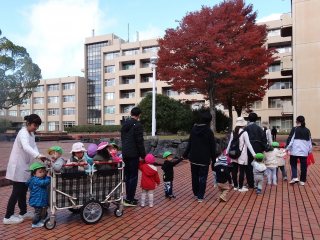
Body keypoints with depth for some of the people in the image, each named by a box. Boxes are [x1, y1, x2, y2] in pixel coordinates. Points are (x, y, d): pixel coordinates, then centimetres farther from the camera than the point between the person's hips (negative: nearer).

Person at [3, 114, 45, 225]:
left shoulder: (31, 134, 9)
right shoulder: (23, 133, -21)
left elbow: (33, 146, 3)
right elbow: (26, 147, -39)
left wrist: (39, 157, -14)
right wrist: (38, 155, -54)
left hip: (24, 167, 9)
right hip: (18, 167, -9)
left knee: (23, 190, 16)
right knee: (17, 192, -2)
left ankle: (23, 212, 28)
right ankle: (8, 217, 9)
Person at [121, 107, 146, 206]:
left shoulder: (125, 124, 12)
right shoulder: (138, 125, -13)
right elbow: (140, 142, -15)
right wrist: (143, 155, -8)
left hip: (125, 154, 8)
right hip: (133, 154, -8)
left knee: (127, 175, 15)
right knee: (133, 176, -2)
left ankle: (129, 197, 22)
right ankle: (129, 199, 0)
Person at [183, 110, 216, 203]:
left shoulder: (193, 129, -2)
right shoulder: (209, 131, -11)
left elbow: (189, 143, 4)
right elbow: (212, 147, -7)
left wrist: (185, 154, 13)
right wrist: (213, 159, 1)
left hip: (193, 158, 4)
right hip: (204, 159, -3)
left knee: (195, 176, 16)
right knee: (202, 178, 4)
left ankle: (196, 193, 28)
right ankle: (200, 196, 5)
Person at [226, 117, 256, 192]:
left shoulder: (233, 132, 5)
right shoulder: (244, 133, -10)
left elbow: (230, 143, 11)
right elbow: (248, 144, -11)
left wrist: (227, 152, 22)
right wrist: (254, 154, -8)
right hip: (242, 155, -5)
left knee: (234, 170, 10)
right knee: (242, 171, 3)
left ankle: (235, 186, 21)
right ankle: (240, 187, 9)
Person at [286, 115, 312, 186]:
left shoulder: (294, 129, -6)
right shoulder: (307, 130, 7)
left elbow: (290, 139, -9)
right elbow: (310, 141, 13)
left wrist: (287, 148, -2)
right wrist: (310, 151, 21)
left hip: (295, 151, -3)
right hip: (304, 151, 3)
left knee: (293, 164, 13)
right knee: (303, 166, 10)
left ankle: (294, 177, -2)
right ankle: (302, 181, 15)